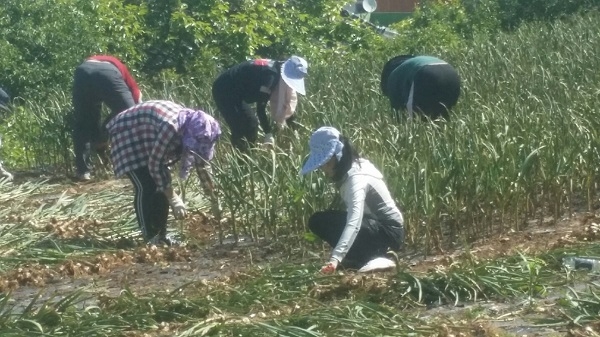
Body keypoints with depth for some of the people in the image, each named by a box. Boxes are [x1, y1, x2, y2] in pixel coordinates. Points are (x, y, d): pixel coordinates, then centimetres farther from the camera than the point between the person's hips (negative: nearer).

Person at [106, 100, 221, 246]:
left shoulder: (191, 128, -11)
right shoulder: (171, 127, -37)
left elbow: (201, 162, 3)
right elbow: (155, 164, -30)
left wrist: (214, 199, 6)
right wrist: (174, 199, -26)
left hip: (146, 140, 8)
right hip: (126, 135, -8)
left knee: (162, 184, 2)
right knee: (146, 187, -15)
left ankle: (161, 235, 10)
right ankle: (150, 239, -9)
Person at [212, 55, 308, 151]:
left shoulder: (275, 72, 4)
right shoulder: (270, 74, -25)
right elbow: (260, 107, -25)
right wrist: (269, 134, -23)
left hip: (234, 91, 10)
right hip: (225, 90, -10)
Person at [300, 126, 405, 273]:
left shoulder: (356, 178, -26)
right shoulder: (353, 166, 2)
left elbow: (354, 222, -40)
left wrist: (335, 258, -51)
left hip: (389, 231, -10)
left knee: (322, 222, -22)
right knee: (317, 221, 5)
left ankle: (370, 259, -16)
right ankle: (372, 255, 3)